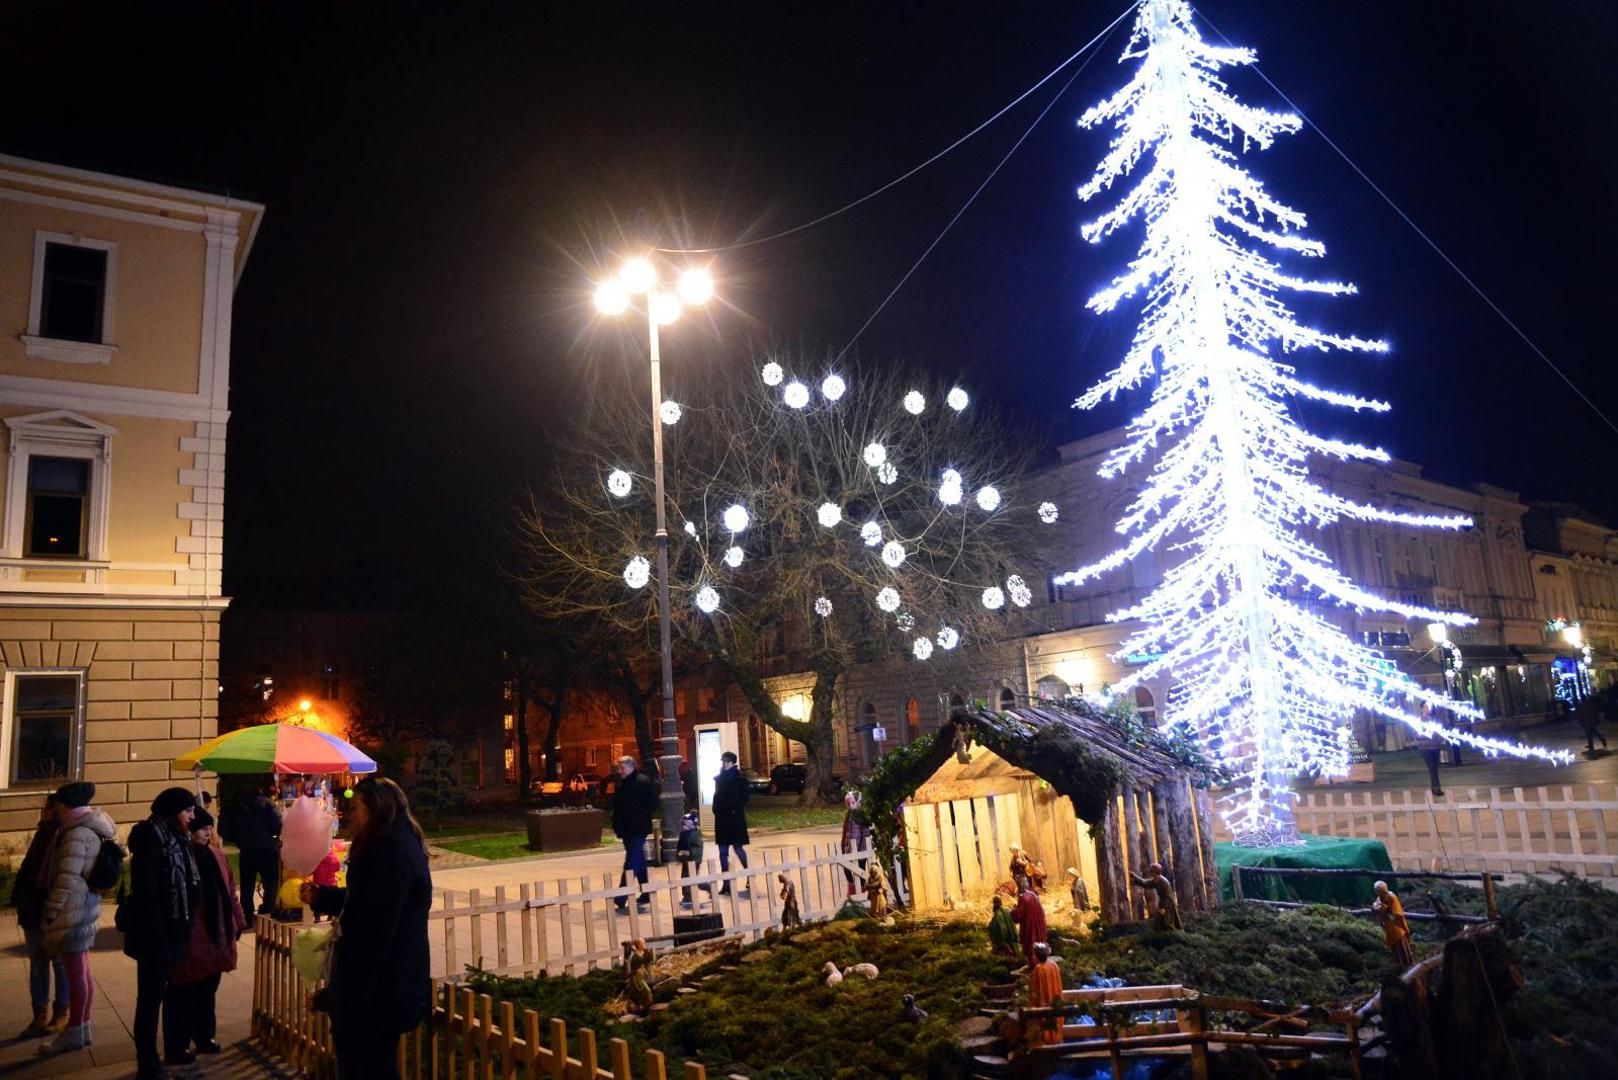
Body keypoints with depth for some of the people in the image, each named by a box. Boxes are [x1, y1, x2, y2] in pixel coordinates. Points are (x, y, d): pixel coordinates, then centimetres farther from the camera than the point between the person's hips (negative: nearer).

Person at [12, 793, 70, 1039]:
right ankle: (39, 1016, 20)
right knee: (37, 963, 12)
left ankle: (61, 1014, 16)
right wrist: (19, 897, 6)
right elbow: (28, 868, 14)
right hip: (34, 910, 8)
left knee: (60, 963, 5)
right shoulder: (43, 834, 8)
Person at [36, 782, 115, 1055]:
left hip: (73, 909, -10)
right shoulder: (90, 830, 12)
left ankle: (74, 1033, 8)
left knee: (75, 973, 0)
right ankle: (82, 1028, 26)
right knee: (81, 972, 16)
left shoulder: (77, 833, -18)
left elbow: (68, 878, -21)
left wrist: (51, 911, -14)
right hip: (86, 905, 10)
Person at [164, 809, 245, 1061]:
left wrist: (237, 921, 16)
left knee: (208, 991, 19)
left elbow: (229, 891, 15)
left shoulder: (216, 855, 9)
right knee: (183, 995, 4)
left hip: (216, 937, 7)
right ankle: (176, 1049, 16)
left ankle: (205, 1037, 33)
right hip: (190, 940, -7)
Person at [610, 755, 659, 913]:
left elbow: (652, 804, -12)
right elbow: (617, 807, 19)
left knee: (631, 863, -11)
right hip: (627, 829, 8)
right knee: (639, 861, 15)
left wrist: (640, 819, -16)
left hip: (638, 829, -8)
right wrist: (616, 825, 9)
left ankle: (621, 899, -15)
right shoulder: (621, 784, 13)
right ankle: (645, 894, 24)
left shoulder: (643, 781, -9)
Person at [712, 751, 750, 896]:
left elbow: (743, 798, -7)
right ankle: (726, 884, 9)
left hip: (735, 817, -5)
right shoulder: (719, 778, 9)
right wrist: (716, 809, -1)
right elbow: (717, 796, 13)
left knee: (738, 848, 0)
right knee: (723, 851, 5)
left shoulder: (739, 778, -5)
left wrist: (736, 809, -15)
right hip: (721, 818, 5)